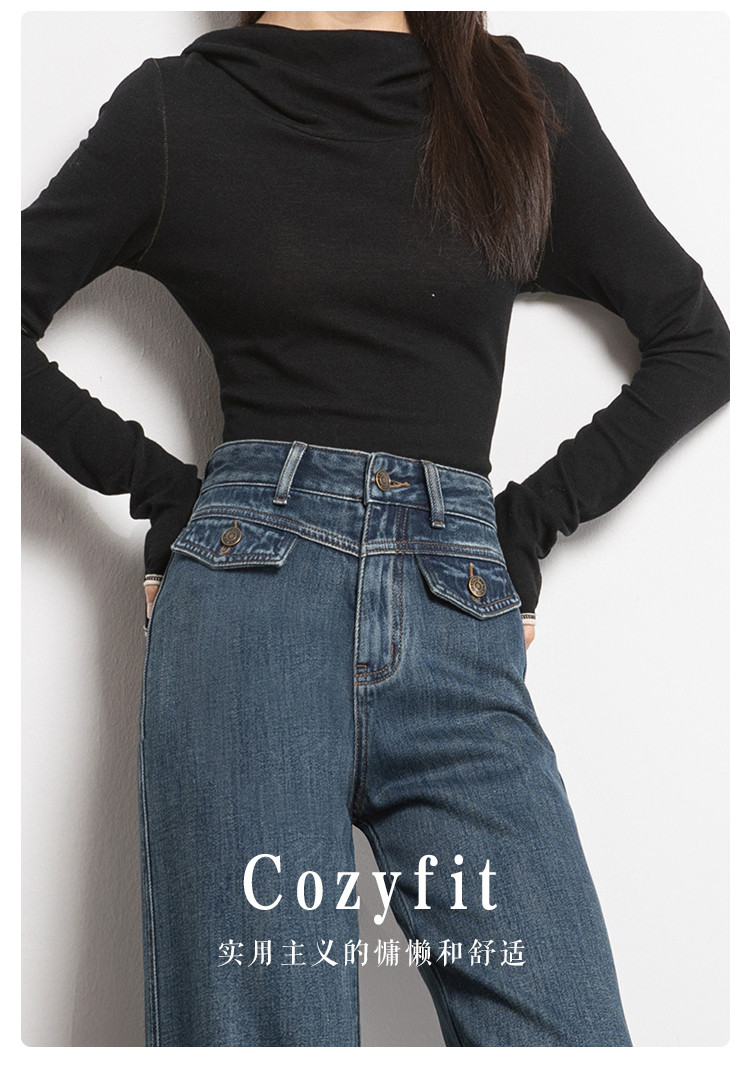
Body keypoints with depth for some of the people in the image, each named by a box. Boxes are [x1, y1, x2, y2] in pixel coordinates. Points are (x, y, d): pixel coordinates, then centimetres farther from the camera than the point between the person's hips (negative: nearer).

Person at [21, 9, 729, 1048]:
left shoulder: (528, 104, 16)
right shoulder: (176, 106, 13)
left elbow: (694, 341, 19)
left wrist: (530, 520, 10)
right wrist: (161, 487, 5)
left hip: (463, 620, 2)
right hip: (251, 589, -1)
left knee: (565, 1032, -7)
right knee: (258, 1026, -3)